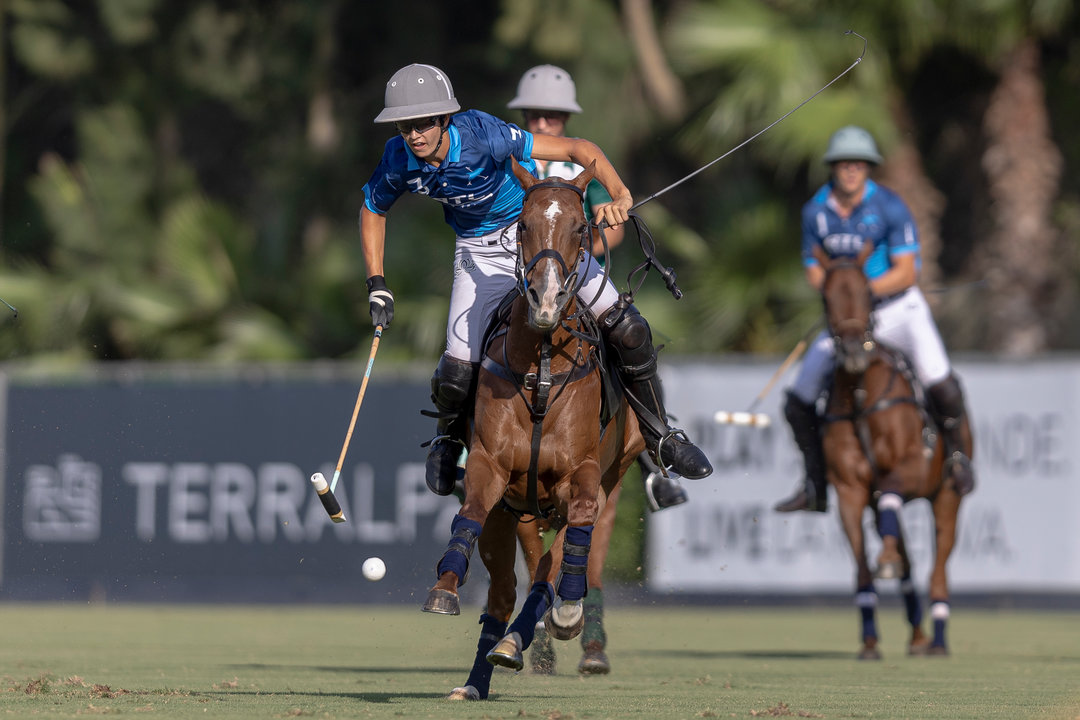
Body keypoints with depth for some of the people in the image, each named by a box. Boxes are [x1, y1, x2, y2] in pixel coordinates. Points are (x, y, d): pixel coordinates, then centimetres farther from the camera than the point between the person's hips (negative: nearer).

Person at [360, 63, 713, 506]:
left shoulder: (483, 136, -32)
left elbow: (579, 150, -34)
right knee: (458, 370, -11)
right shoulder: (399, 161, -19)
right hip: (480, 251, 2)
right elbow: (372, 212, 4)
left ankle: (658, 433, 11)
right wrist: (377, 286, -1)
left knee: (627, 330, -11)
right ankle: (448, 441, 25)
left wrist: (620, 196, -51)